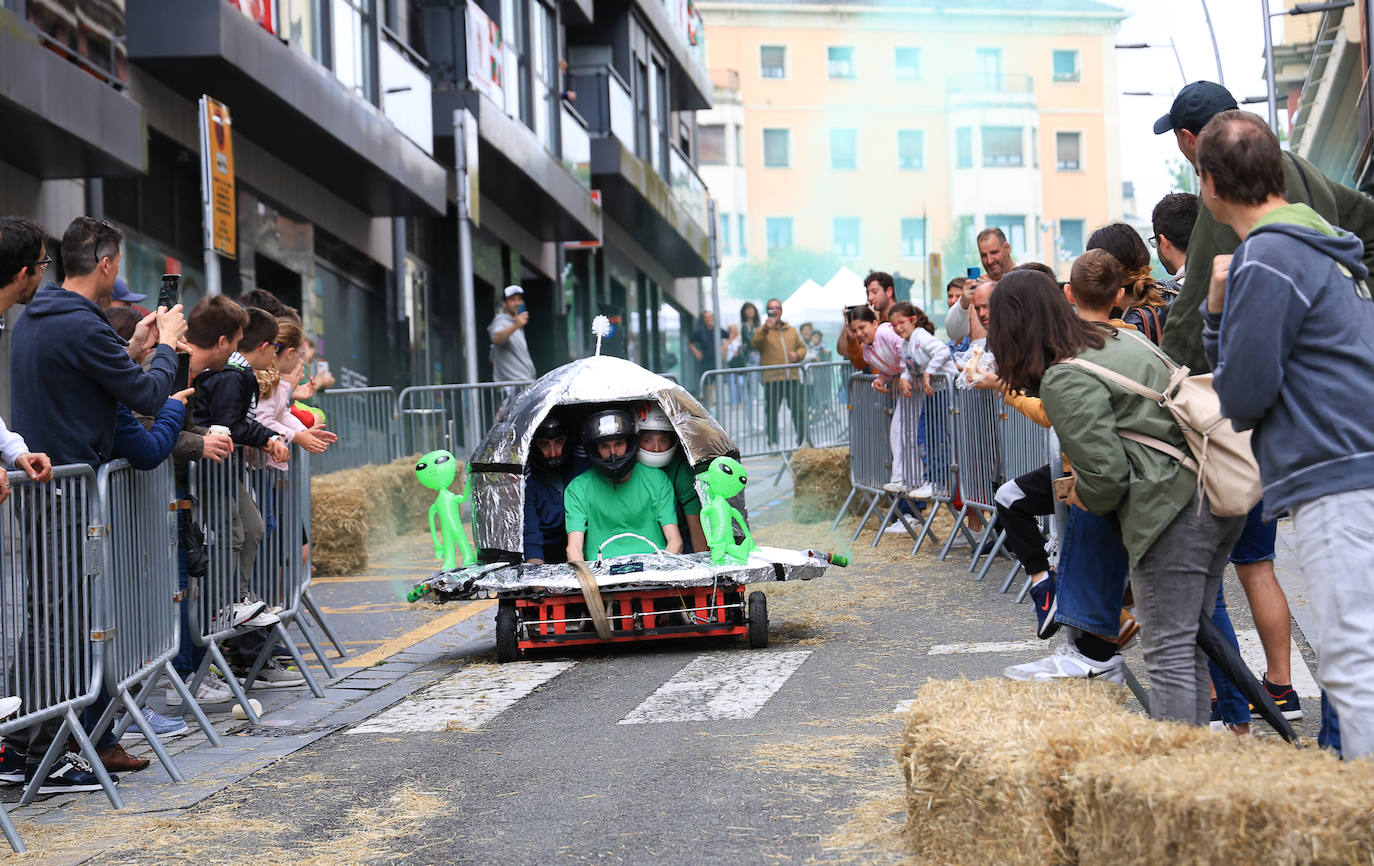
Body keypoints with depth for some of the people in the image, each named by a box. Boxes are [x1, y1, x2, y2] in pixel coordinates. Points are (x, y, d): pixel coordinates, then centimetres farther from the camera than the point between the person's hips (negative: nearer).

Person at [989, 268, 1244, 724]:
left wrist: (1085, 496, 9)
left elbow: (1106, 474, -15)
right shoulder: (1123, 337, 18)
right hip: (1222, 497, 9)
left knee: (1169, 654, -5)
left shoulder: (1065, 380, -10)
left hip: (1174, 507, -9)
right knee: (1191, 646, 15)